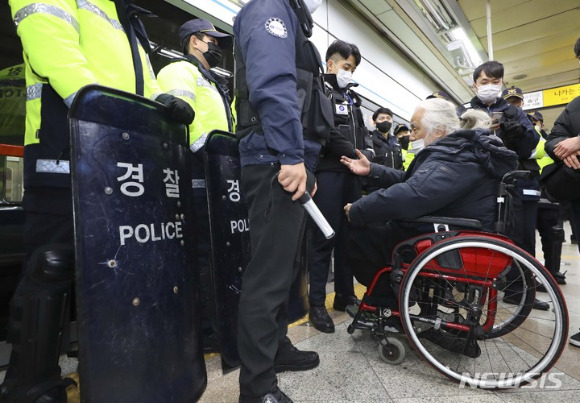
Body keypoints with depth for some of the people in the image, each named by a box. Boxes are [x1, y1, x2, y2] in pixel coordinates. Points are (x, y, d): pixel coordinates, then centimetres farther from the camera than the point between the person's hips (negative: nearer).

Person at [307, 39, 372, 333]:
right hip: (328, 172, -8)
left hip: (352, 173, 8)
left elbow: (362, 131, 22)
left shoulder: (351, 97, 24)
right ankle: (317, 303, 4)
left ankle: (345, 295, 23)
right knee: (324, 238, -6)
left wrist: (367, 151, 1)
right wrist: (354, 154, -11)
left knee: (348, 237, 10)